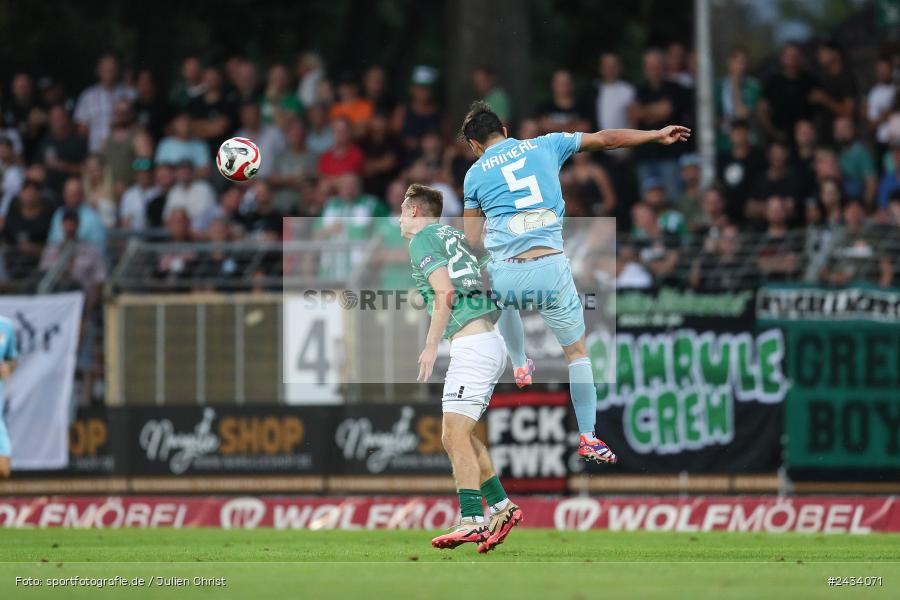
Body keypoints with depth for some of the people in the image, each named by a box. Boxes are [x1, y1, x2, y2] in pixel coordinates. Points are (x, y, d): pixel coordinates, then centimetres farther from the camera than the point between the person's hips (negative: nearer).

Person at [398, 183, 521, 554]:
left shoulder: (421, 239, -4)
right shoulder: (453, 235, 21)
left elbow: (444, 291, -17)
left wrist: (431, 346, -15)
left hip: (471, 345, -9)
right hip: (490, 340, 9)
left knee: (455, 435, -14)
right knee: (460, 436, 15)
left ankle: (472, 521, -21)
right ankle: (501, 508, 14)